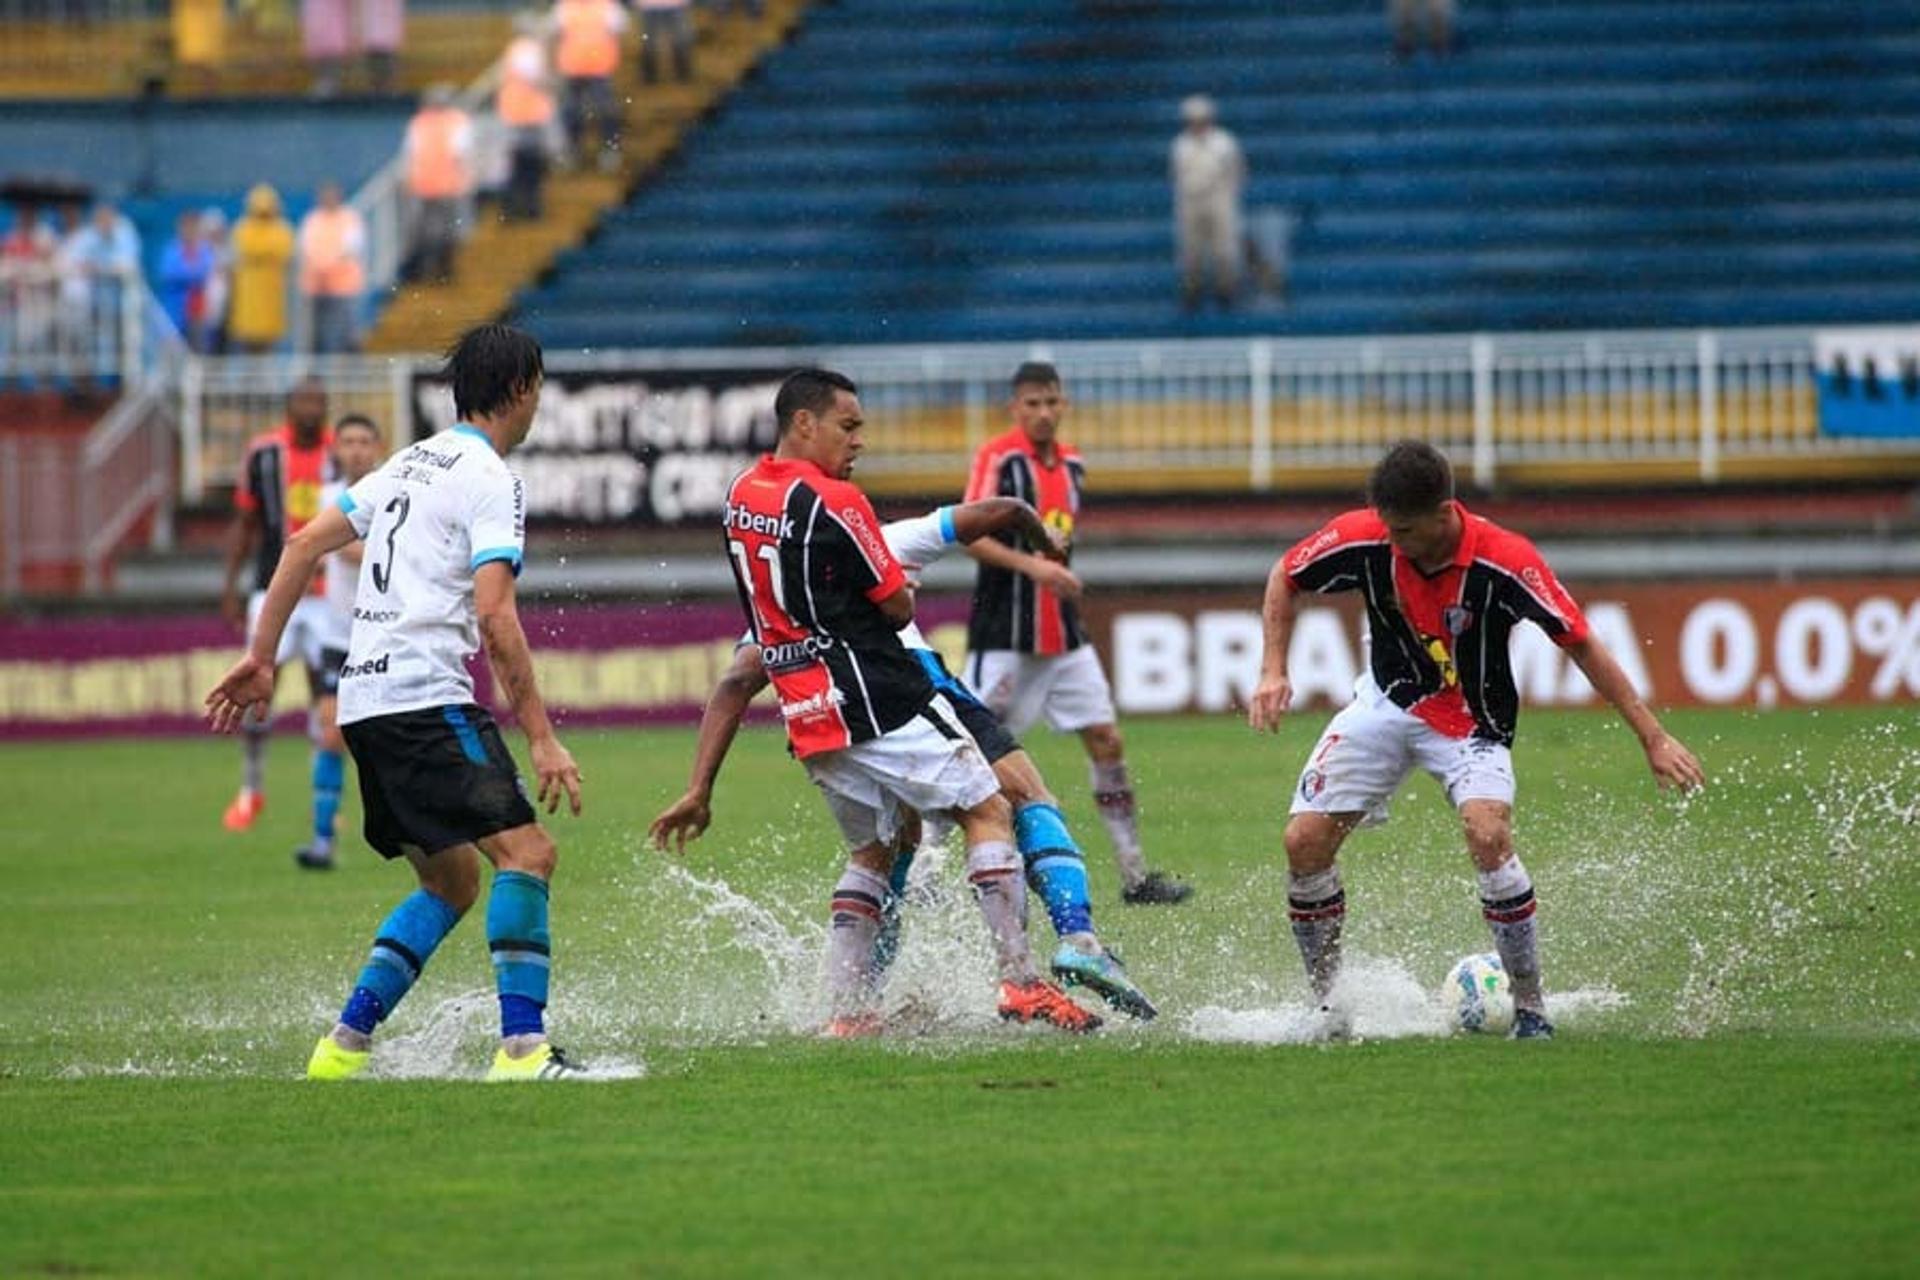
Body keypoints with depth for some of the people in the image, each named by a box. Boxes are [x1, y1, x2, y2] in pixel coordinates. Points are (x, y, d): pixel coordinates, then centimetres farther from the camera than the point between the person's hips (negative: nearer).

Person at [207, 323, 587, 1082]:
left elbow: (304, 544, 19)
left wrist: (261, 657, 23)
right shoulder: (491, 482, -7)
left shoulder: (410, 465, 20)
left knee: (453, 881, 18)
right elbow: (494, 615, -17)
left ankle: (344, 1046, 13)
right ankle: (522, 1048, -27)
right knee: (526, 852, -15)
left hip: (363, 700, 9)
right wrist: (542, 738, -17)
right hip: (426, 699, -9)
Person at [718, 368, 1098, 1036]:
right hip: (877, 699, -8)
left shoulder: (740, 496, 10)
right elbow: (898, 607, -9)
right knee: (987, 811, -2)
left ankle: (847, 1008, 10)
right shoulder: (831, 501, -16)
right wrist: (901, 586, 13)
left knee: (871, 850, 19)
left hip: (806, 714, 8)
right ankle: (1019, 980, -11)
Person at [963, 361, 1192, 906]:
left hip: (1063, 635, 7)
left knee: (1106, 742, 3)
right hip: (1004, 635, -7)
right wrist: (1030, 565, -32)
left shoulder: (1071, 463, 11)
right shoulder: (999, 457, -11)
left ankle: (1135, 875, 7)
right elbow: (970, 536, -20)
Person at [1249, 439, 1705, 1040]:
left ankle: (1530, 1007, -15)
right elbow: (1285, 579, 1)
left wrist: (1654, 738, -18)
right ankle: (1325, 1004, 12)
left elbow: (1582, 644, -19)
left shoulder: (1504, 560, -27)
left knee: (1488, 834, -29)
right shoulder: (1363, 538, -19)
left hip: (1470, 720, -3)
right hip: (1386, 703, 3)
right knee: (1304, 841, -8)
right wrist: (1274, 671, -10)